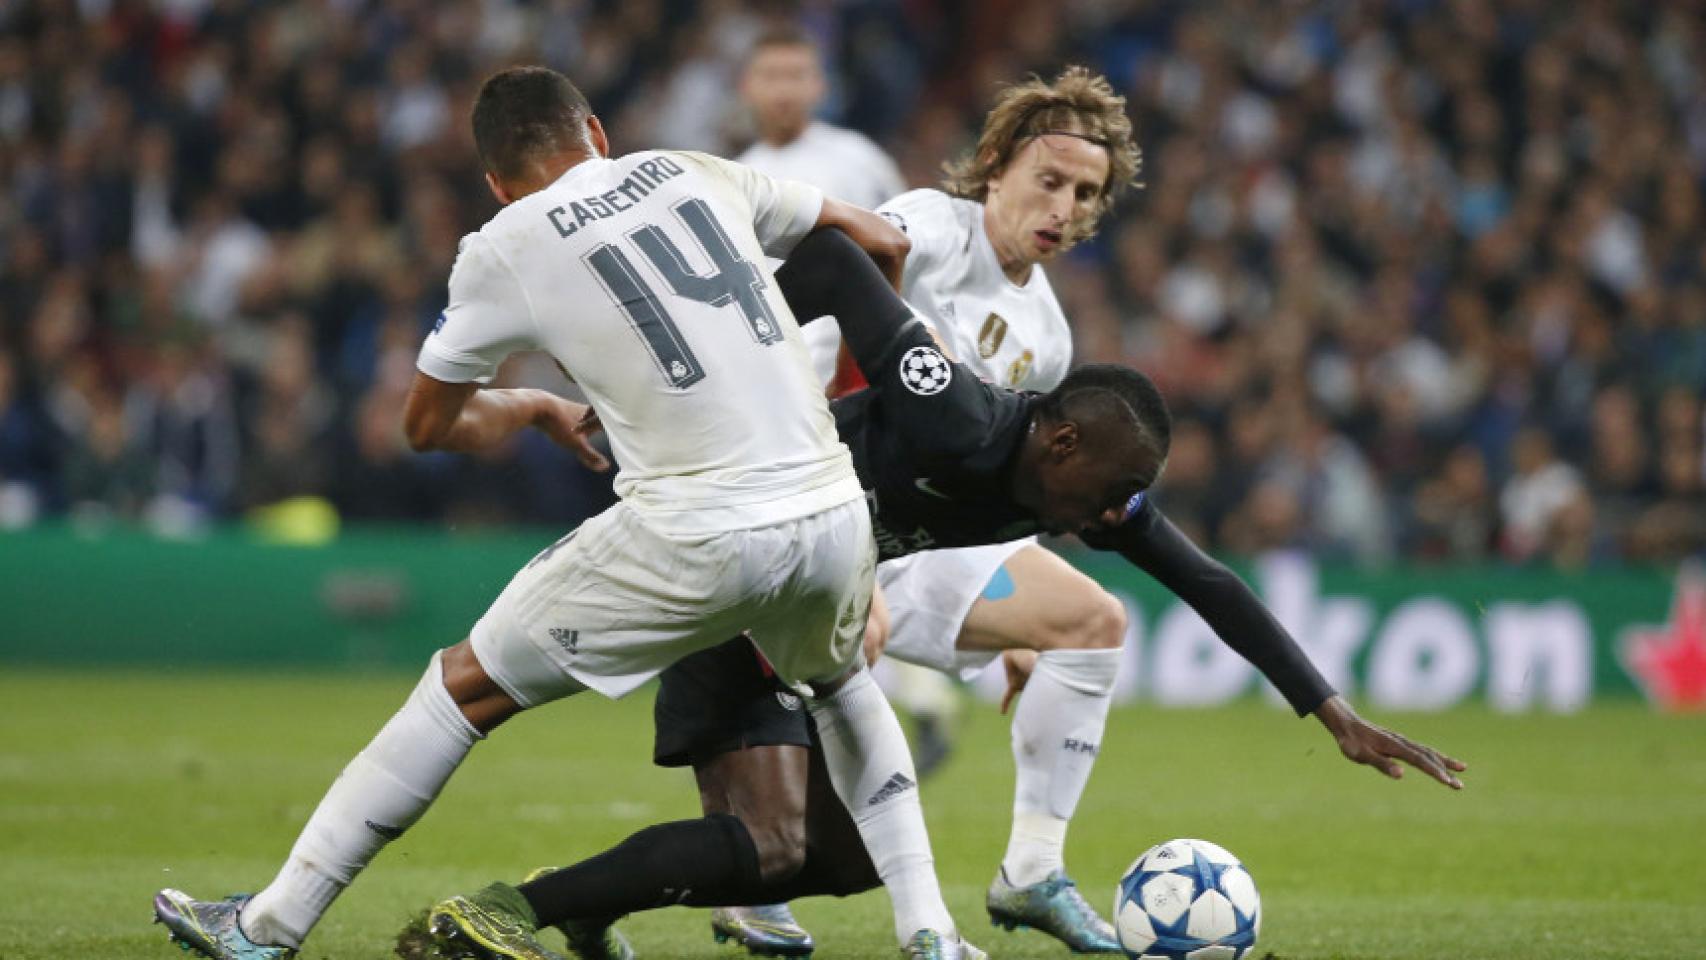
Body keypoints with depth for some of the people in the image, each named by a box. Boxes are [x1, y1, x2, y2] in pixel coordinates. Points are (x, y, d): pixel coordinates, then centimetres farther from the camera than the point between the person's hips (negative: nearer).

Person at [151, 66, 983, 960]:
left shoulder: (503, 251, 5)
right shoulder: (695, 173, 15)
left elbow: (426, 424, 18)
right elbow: (879, 243, 26)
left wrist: (533, 409, 37)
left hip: (696, 536, -4)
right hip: (832, 514, 4)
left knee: (462, 687, 9)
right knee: (842, 684, 36)